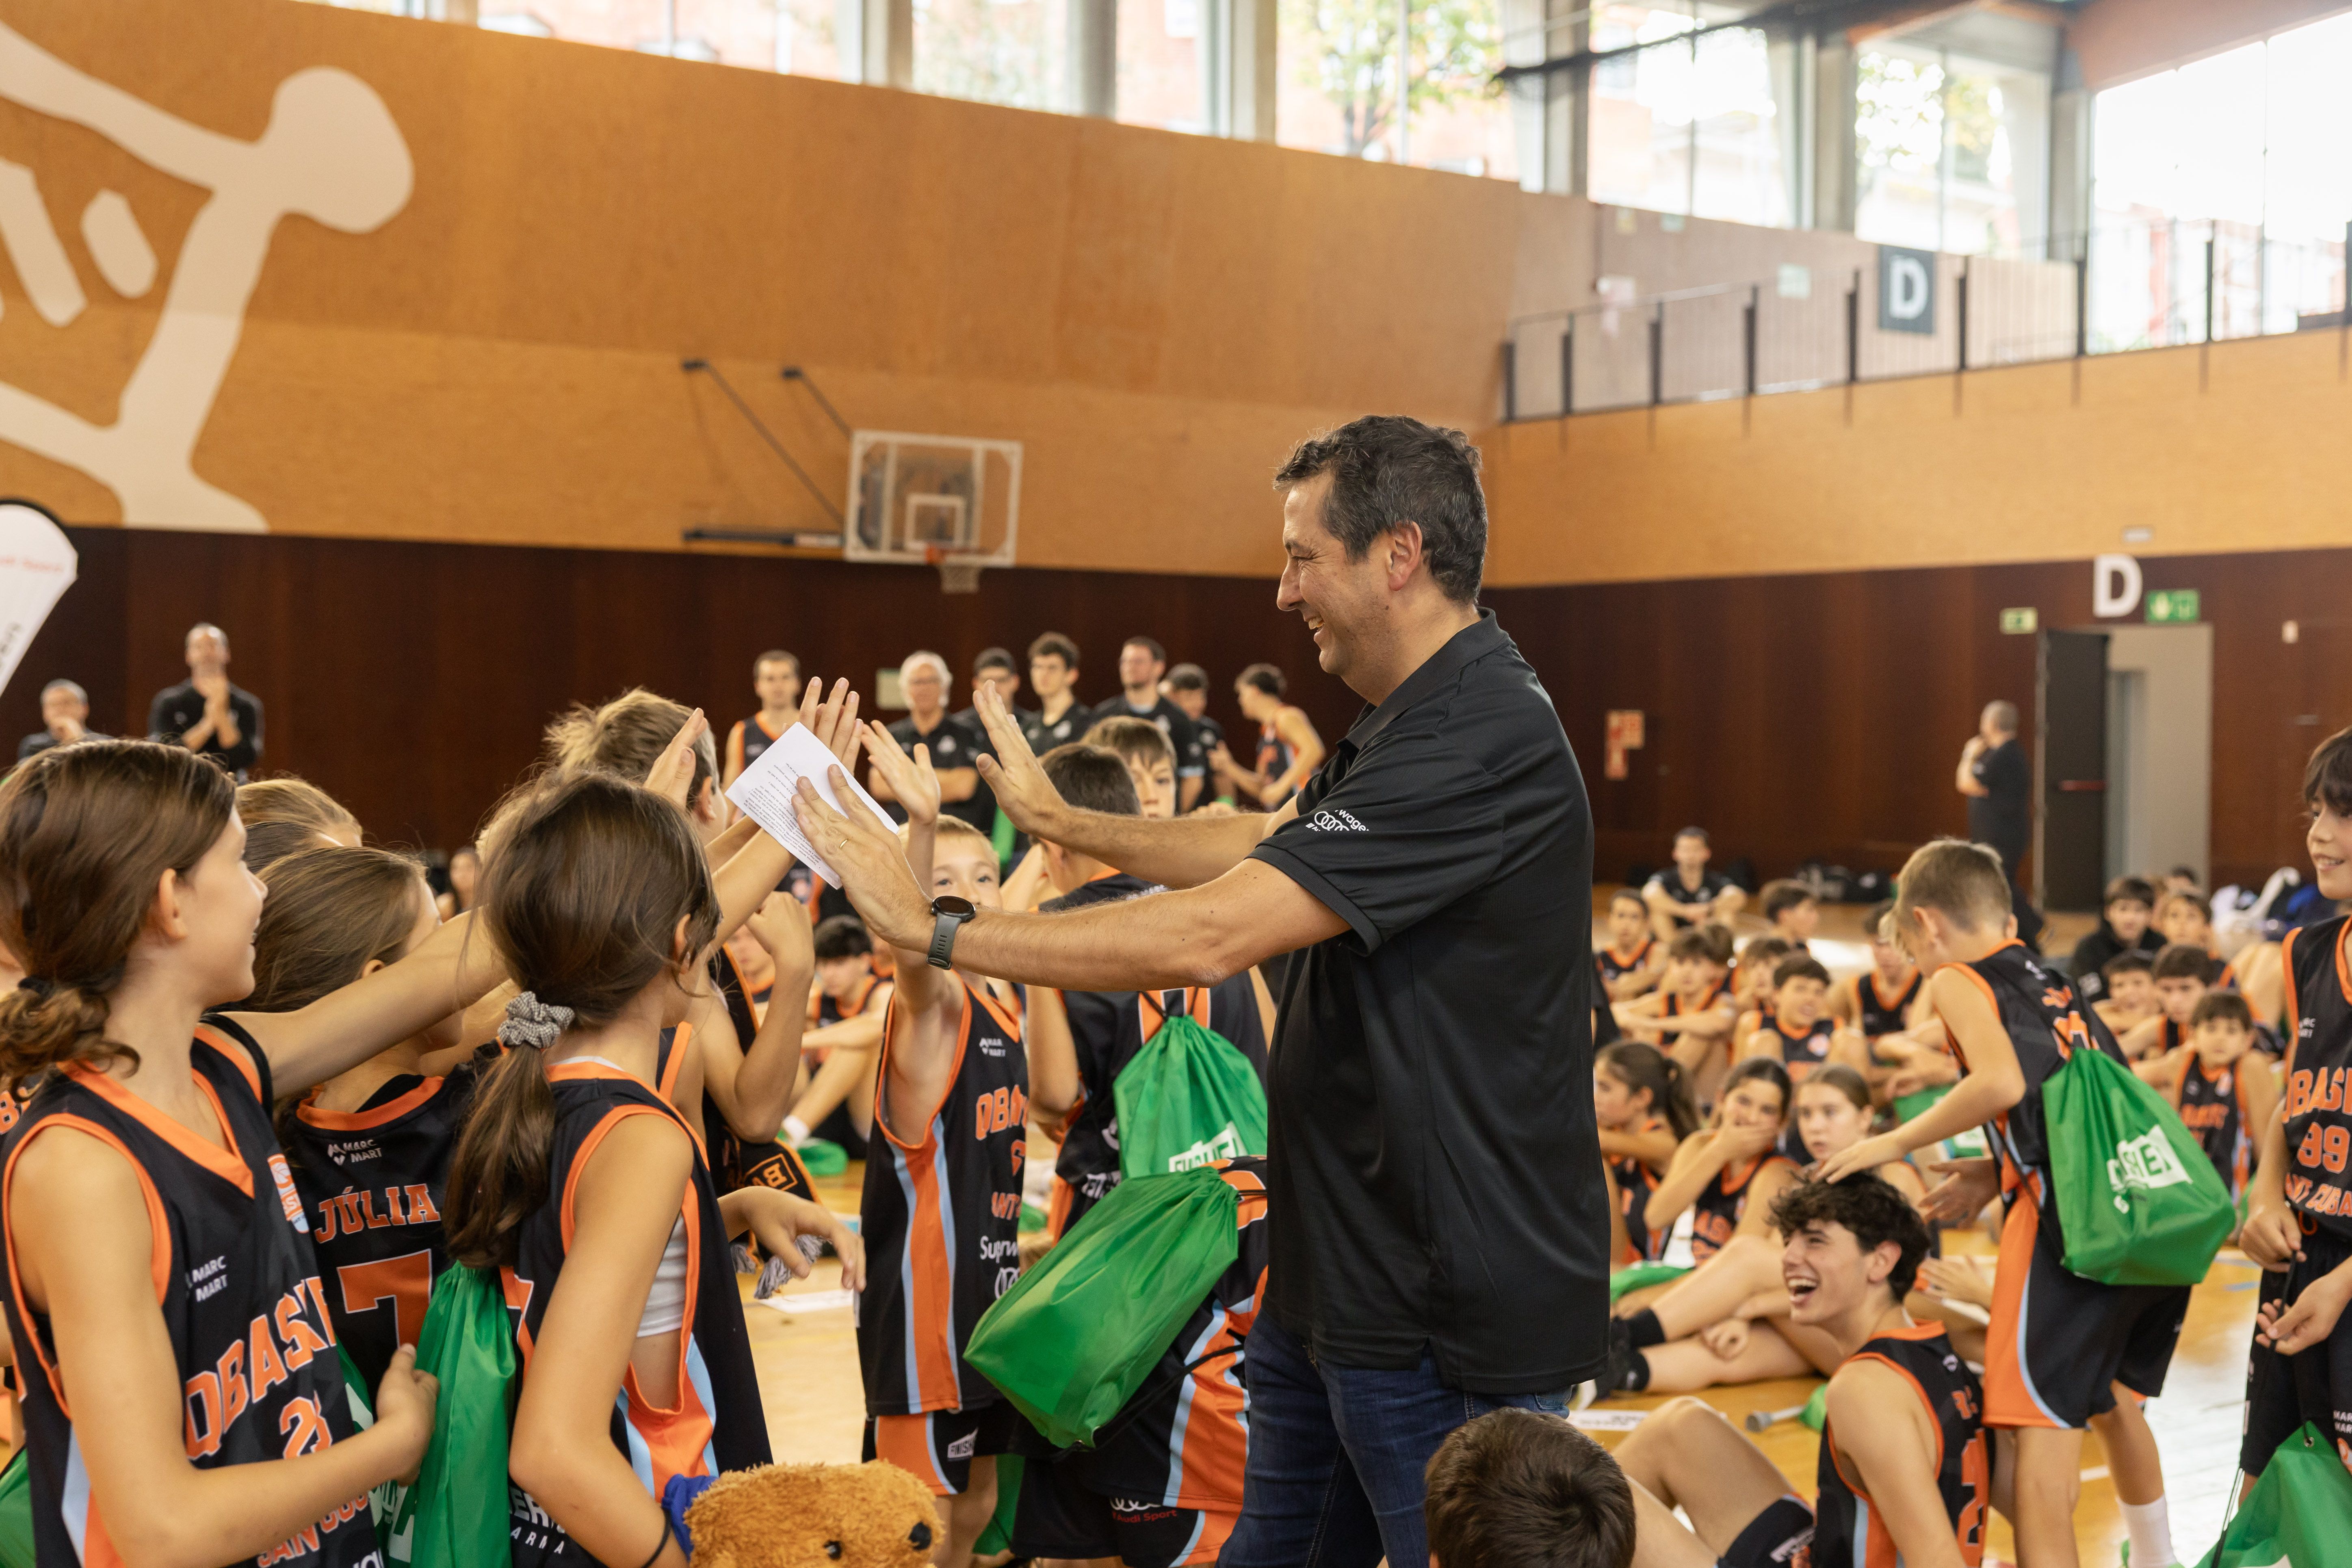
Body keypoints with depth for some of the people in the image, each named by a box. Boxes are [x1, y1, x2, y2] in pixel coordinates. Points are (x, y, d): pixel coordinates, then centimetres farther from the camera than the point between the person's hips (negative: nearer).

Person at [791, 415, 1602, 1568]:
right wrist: (1060, 821, 24)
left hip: (1449, 1317, -10)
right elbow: (1259, 845, 25)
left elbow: (1206, 938, -28)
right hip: (1343, 1277, 10)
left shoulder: (1481, 743, -25)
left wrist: (933, 930, -22)